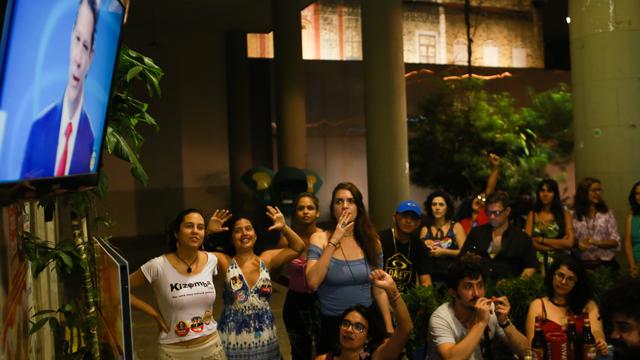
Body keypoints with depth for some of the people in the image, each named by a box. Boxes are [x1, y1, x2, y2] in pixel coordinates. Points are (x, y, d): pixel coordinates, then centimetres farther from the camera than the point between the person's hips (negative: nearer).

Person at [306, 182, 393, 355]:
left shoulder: (371, 241, 0)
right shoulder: (320, 239, -8)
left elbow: (379, 290, 5)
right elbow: (312, 283, -22)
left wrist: (389, 329, 4)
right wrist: (334, 241, -22)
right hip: (331, 325, -2)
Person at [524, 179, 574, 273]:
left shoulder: (565, 214, 10)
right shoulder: (532, 214, 12)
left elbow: (569, 243, -1)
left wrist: (541, 240, -1)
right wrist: (558, 244, -4)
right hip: (537, 261, 0)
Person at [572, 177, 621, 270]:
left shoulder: (607, 213, 2)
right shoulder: (574, 215, 1)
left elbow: (616, 242, -1)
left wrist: (596, 242, -16)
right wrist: (578, 243, -15)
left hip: (606, 263, 1)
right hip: (583, 264, 0)